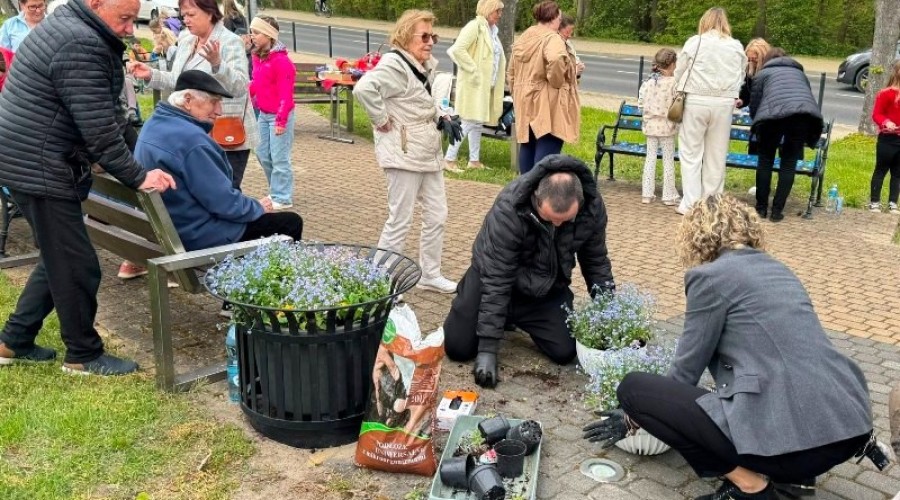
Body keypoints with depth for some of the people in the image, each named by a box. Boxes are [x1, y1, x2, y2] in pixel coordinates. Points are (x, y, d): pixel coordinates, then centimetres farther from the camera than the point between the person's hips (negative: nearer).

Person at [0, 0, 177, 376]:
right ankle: (83, 355, 16)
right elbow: (100, 131, -22)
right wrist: (138, 178, -14)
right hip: (39, 168, -11)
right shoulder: (82, 47, -21)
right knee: (78, 267, 1)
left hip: (30, 161, 11)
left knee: (59, 259, 19)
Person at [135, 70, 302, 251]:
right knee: (291, 223, -1)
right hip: (200, 236, -10)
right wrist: (259, 207, -6)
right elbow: (225, 203, -23)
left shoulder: (154, 124, 3)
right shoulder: (191, 139, -27)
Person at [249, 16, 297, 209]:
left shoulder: (281, 60, -17)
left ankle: (283, 198, 6)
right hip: (263, 114, 9)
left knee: (279, 158, -3)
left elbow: (285, 93, -18)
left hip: (279, 115, -9)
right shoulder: (257, 57, 8)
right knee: (263, 155, 14)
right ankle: (276, 192, 28)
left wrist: (281, 120, -19)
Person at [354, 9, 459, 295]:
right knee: (400, 220, -4)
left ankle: (430, 275, 27)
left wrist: (440, 118, 12)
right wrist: (382, 120, -24)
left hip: (429, 152, 9)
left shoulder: (425, 66, 12)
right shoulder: (394, 64, -18)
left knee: (437, 215, 14)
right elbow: (364, 88, -34)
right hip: (404, 154, -9)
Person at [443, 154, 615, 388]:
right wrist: (488, 348, -32)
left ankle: (518, 319, 22)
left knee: (565, 352, -9)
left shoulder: (593, 207, -24)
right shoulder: (508, 209, -37)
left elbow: (596, 261, -5)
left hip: (548, 288, 3)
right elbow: (495, 281, -32)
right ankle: (502, 317, 25)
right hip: (493, 276, -3)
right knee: (458, 348, -8)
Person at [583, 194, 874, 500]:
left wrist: (633, 418, 23)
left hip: (790, 434, -9)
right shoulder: (776, 268, 22)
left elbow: (685, 372, 6)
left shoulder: (711, 276, -1)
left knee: (633, 388, 0)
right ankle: (794, 469, 18)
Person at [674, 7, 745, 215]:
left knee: (691, 153, 3)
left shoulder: (694, 42, -1)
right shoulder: (737, 47, 8)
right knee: (716, 156, 10)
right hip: (724, 103, 3)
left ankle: (690, 204, 1)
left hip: (696, 102, -3)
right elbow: (741, 78, 9)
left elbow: (679, 72, 4)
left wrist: (679, 93, 19)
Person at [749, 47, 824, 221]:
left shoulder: (763, 73, 26)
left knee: (766, 159, 15)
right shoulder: (799, 72, 37)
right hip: (804, 114, 2)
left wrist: (760, 126, 39)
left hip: (775, 114, -2)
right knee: (789, 162, 13)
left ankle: (761, 207, 17)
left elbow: (753, 107, 20)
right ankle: (777, 210, 10)